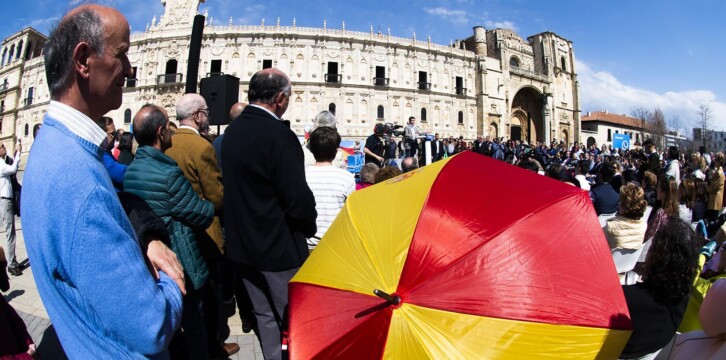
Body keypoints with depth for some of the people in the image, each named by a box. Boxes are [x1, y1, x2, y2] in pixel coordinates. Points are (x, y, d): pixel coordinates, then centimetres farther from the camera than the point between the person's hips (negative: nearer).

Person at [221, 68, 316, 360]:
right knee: (292, 320, 12)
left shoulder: (232, 131, 2)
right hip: (278, 248, -7)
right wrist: (310, 227, -5)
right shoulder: (278, 134, -23)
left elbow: (234, 187, 6)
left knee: (265, 316, 23)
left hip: (242, 244, 8)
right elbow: (299, 200, -24)